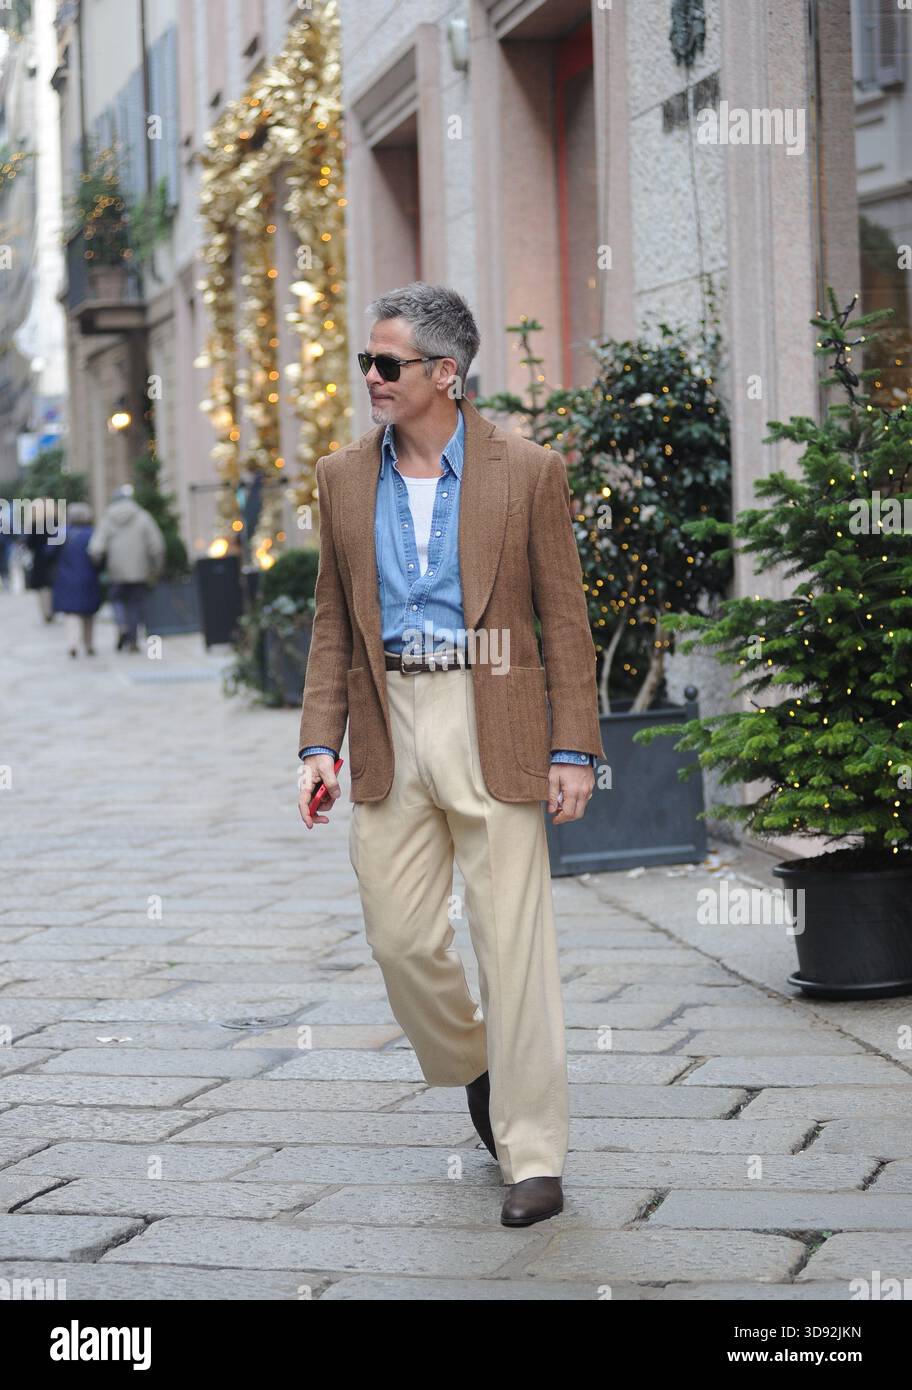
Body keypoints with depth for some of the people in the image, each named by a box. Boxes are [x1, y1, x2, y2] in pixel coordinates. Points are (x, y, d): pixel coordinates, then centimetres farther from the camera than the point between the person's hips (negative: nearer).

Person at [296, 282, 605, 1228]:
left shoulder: (527, 473, -2)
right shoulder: (343, 478, 8)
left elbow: (565, 619, -1)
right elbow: (333, 625, 12)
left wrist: (573, 750, -6)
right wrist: (318, 743, 3)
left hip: (492, 727, -4)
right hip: (388, 728, 4)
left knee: (512, 944, -3)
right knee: (399, 938, 6)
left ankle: (533, 1158, 4)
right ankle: (471, 1069, 35)